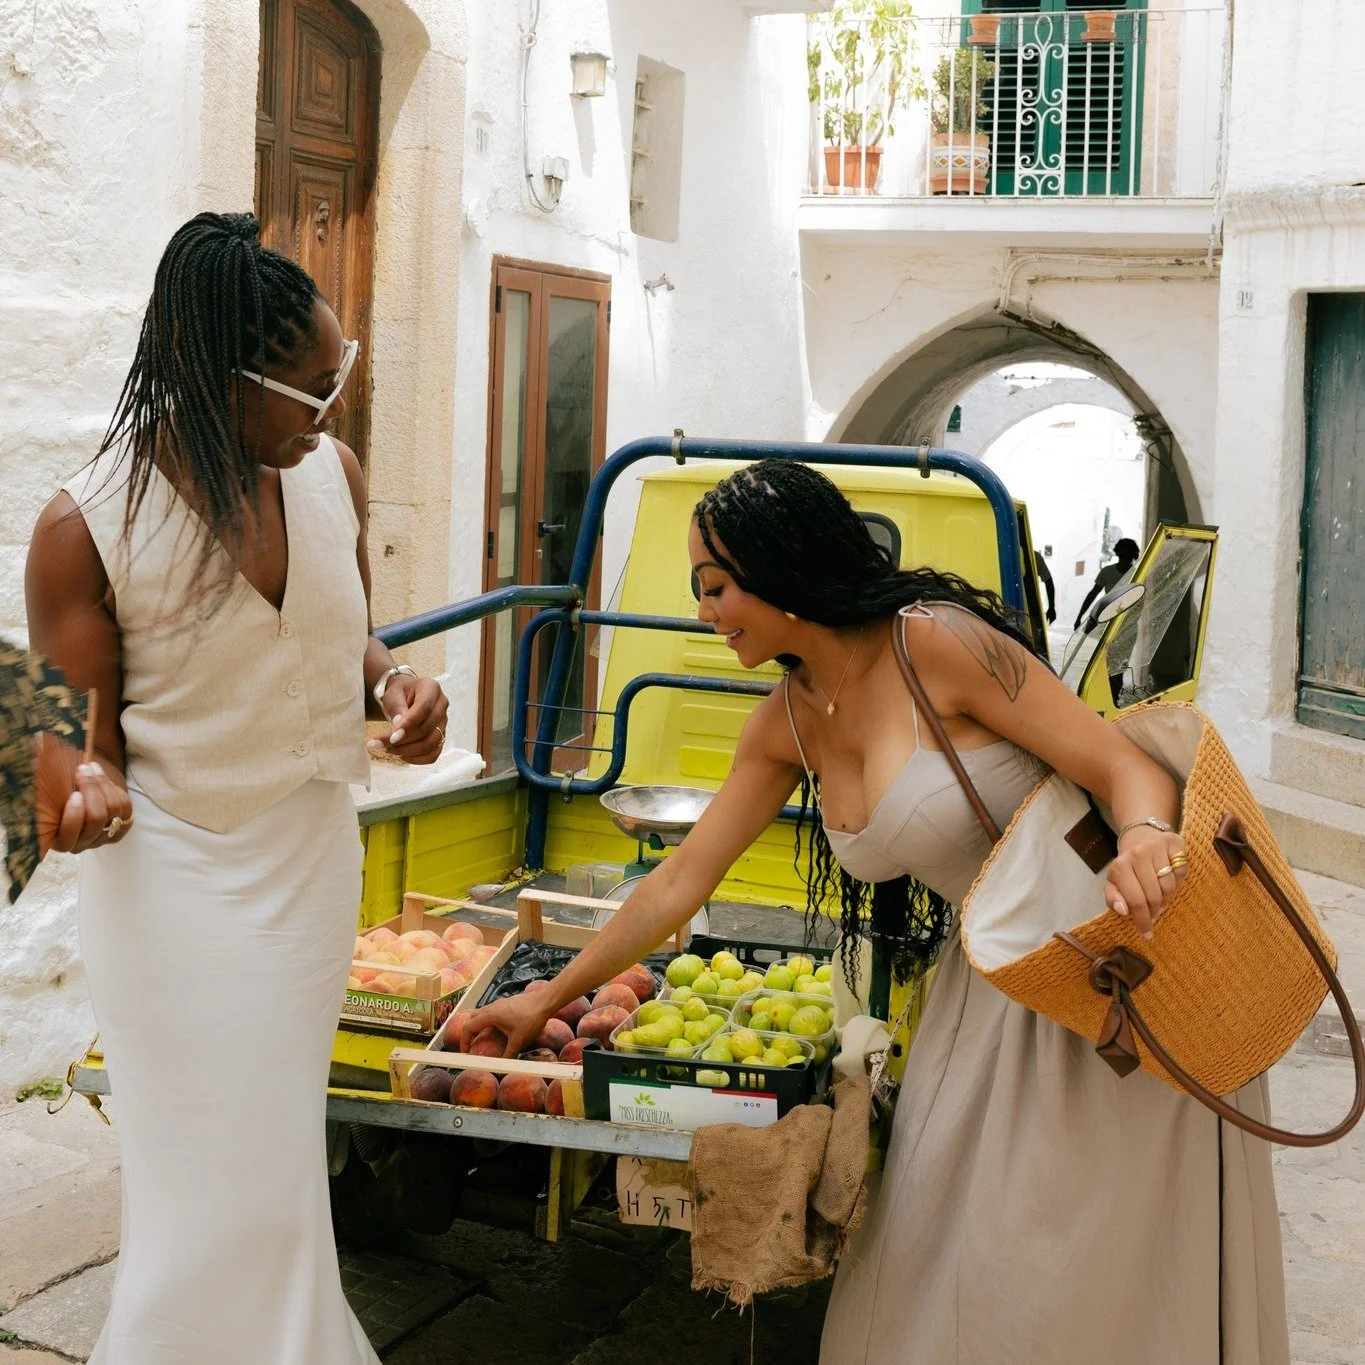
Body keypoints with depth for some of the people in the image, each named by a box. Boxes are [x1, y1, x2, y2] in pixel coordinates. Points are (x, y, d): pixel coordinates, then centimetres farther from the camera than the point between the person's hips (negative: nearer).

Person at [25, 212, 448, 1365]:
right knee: (222, 1191, 1)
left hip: (315, 855, 5)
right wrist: (93, 785, -30)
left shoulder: (331, 471, -3)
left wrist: (393, 685, -9)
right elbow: (83, 727, -8)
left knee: (286, 1152, 14)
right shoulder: (88, 527, -19)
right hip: (179, 883, -4)